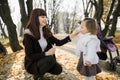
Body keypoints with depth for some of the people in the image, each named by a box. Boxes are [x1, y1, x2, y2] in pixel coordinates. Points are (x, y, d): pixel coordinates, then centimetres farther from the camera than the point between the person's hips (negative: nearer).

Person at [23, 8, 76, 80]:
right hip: (32, 64, -6)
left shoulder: (46, 32, -1)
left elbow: (58, 42, -3)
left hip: (44, 60, 6)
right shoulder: (28, 35, -20)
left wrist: (71, 36, -16)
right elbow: (29, 56, -22)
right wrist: (46, 53, -29)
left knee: (58, 70, -14)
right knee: (50, 59, -30)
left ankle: (41, 70, 13)